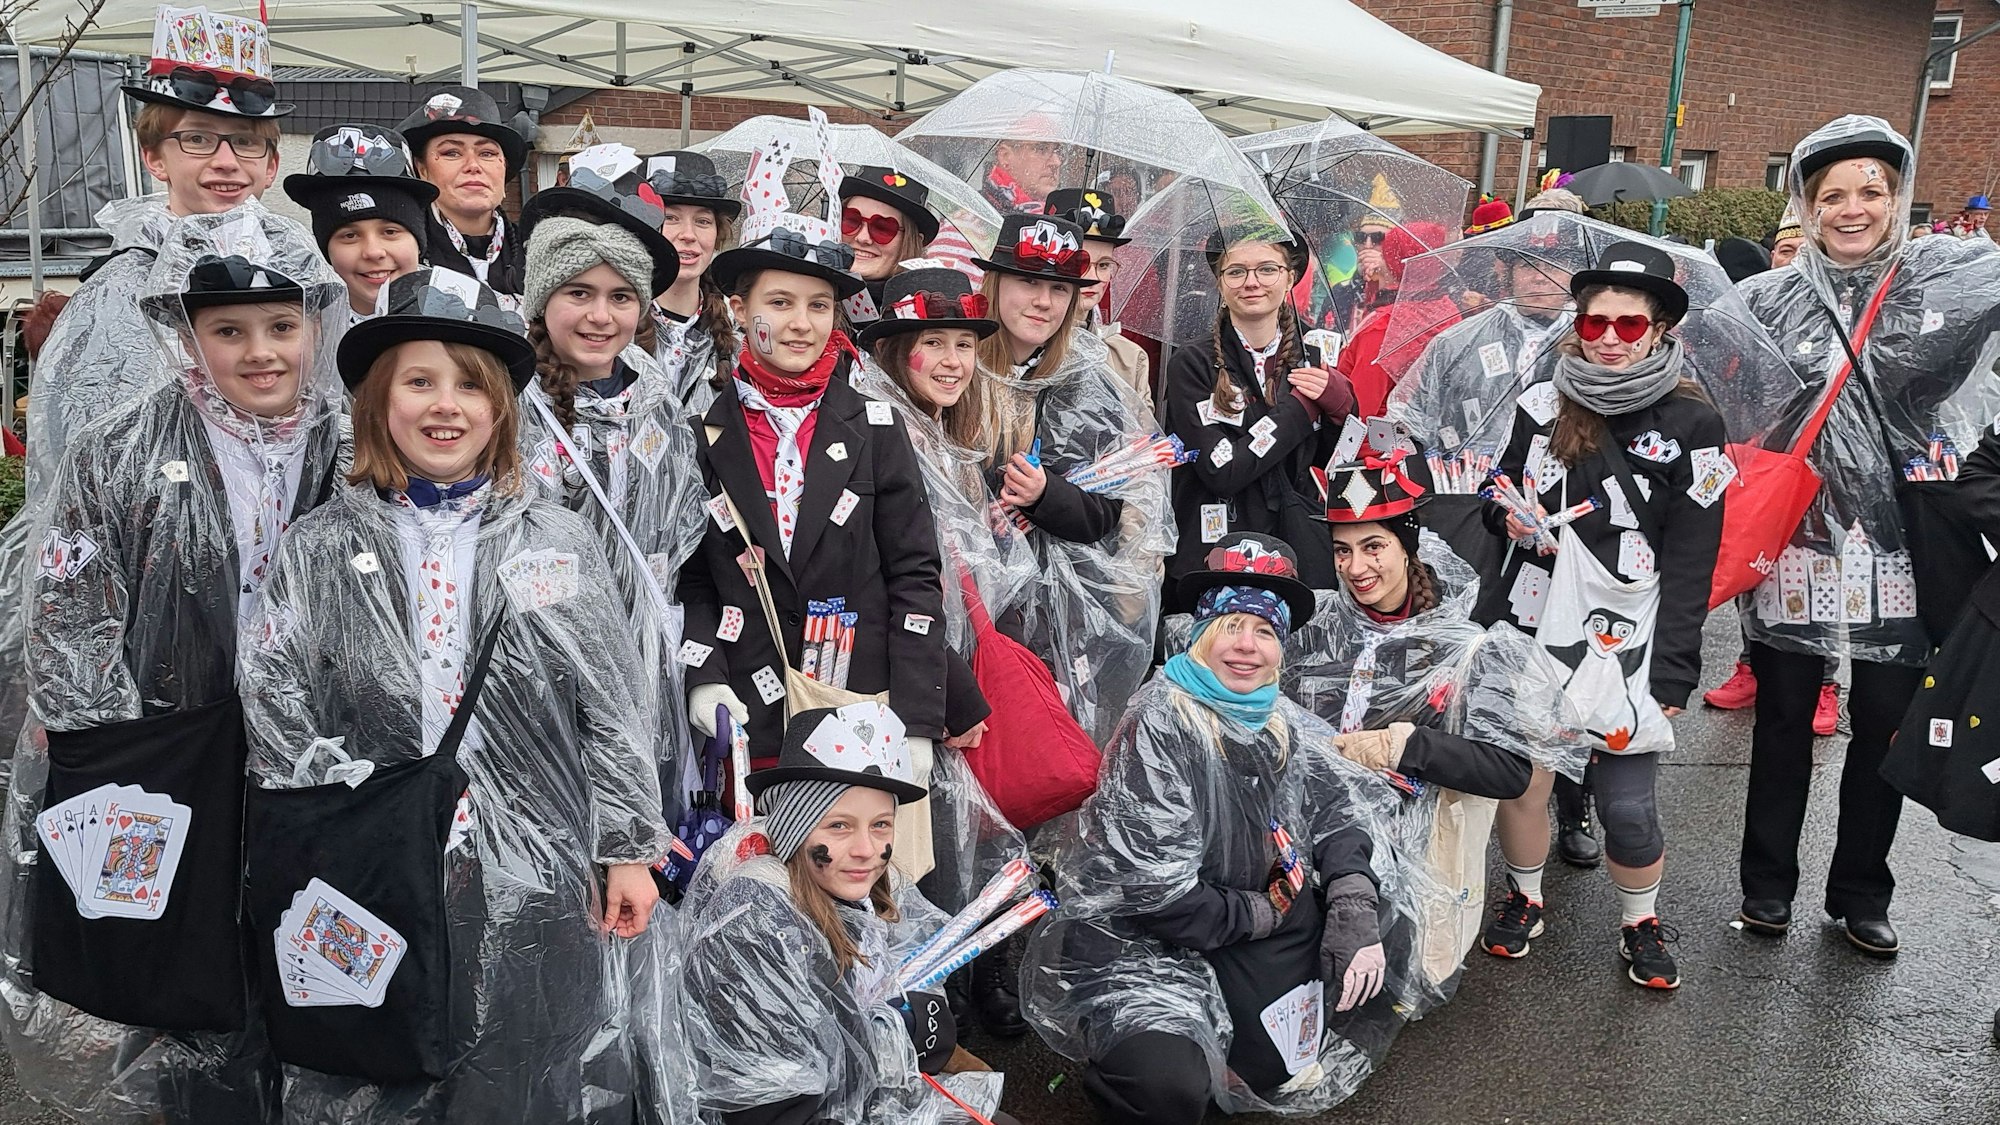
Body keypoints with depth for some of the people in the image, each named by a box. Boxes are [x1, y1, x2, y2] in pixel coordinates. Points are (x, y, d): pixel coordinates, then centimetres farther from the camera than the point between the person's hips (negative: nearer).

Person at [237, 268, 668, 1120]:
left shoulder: (558, 543, 3)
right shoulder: (320, 550, 4)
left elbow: (615, 709, 3)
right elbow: (277, 713, 2)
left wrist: (631, 849, 1)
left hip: (534, 887, 0)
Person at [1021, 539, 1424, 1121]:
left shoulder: (1282, 721, 4)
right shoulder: (1160, 724, -19)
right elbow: (1152, 888, -23)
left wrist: (1354, 910, -16)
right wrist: (1261, 913, -13)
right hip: (1137, 937, -7)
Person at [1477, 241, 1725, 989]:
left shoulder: (1691, 426, -2)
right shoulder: (1542, 406, 5)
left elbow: (1691, 561, -3)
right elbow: (1498, 502, 18)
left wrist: (1672, 673, -7)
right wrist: (1514, 519, -6)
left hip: (1626, 641, -2)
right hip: (1533, 627, 2)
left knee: (1627, 807, -1)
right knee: (1520, 777, 5)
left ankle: (1640, 922, 27)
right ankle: (1525, 899, 32)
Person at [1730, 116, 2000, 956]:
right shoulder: (1767, 301, 2)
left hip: (1899, 546, 0)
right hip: (1796, 537, 0)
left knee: (1884, 725, 10)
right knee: (1783, 720, 11)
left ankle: (1860, 894, 27)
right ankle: (1767, 883, 26)